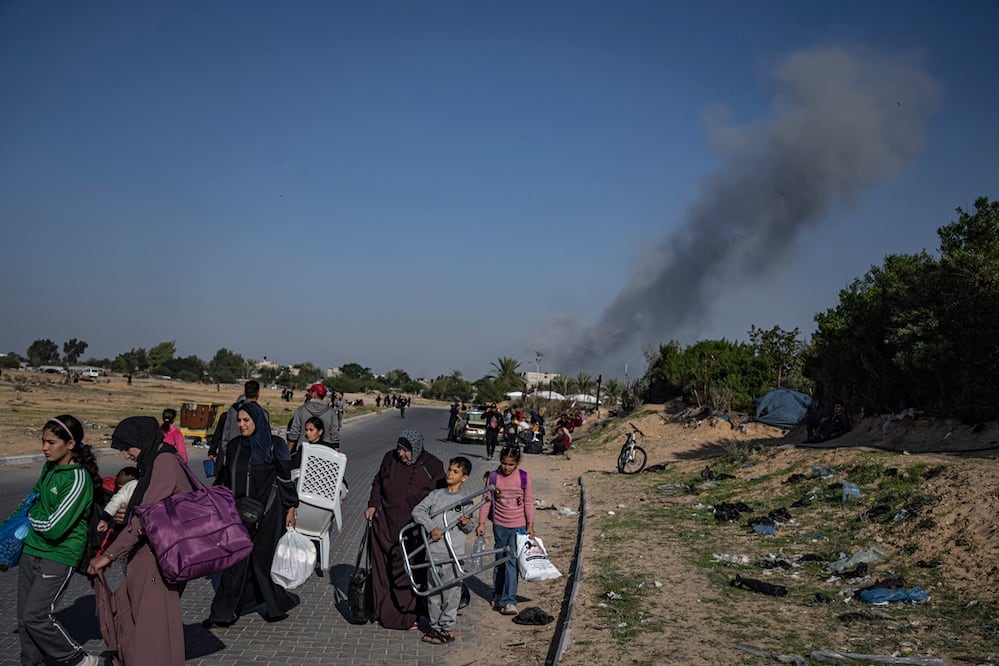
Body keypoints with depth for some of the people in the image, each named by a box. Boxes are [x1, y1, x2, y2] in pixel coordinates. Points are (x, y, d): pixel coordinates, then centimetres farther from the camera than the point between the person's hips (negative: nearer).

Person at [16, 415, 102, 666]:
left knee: (35, 617, -8)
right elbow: (34, 498, 24)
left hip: (58, 556, -8)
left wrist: (31, 518, -3)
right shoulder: (49, 468, 4)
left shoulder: (78, 479, -20)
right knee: (24, 616, 10)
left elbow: (53, 529, -22)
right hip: (31, 550, 8)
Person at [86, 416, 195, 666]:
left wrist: (109, 554, -19)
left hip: (160, 557, -10)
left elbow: (145, 516, -21)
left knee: (153, 621, -1)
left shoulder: (165, 462, -18)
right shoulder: (154, 462, 14)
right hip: (150, 553, 10)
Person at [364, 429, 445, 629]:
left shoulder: (432, 466, -7)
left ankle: (405, 616, 11)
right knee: (381, 568, 8)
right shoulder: (390, 458, 1)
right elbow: (377, 483, 16)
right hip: (384, 523, 3)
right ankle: (381, 612, 22)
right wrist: (372, 505, 4)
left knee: (406, 571, -1)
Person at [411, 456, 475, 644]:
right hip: (433, 552, 2)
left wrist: (467, 523, -12)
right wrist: (431, 527, -14)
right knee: (433, 591, 10)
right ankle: (435, 625, 24)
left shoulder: (466, 501, 4)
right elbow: (417, 511, -3)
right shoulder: (436, 494, 6)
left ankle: (447, 628, 13)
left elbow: (470, 528, 11)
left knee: (451, 592, 0)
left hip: (453, 554, -2)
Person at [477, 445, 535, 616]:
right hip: (499, 525, 2)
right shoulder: (493, 477, -3)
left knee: (512, 562, -9)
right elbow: (487, 501, 1)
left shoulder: (524, 478, -6)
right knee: (500, 561, 15)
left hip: (518, 526, -2)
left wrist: (530, 525, -1)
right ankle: (497, 596, 31)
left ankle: (509, 601, -5)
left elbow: (529, 502, -1)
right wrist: (481, 523, -3)